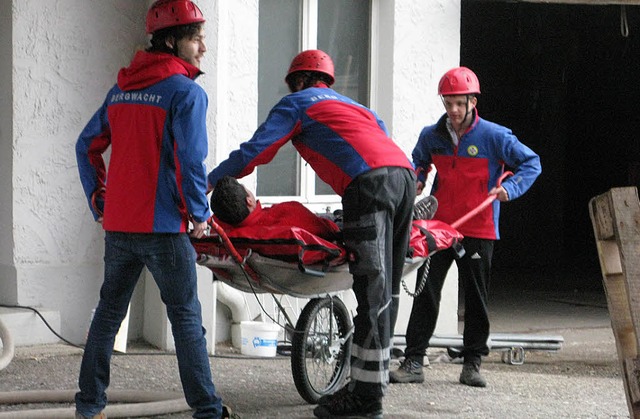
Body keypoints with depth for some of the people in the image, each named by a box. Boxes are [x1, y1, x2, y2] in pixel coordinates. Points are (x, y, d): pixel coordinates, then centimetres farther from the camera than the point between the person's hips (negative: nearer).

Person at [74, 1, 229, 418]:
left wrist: (99, 204, 19)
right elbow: (191, 160, -18)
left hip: (118, 224, 6)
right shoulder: (186, 92, -10)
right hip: (163, 226, -6)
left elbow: (88, 145, 15)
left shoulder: (120, 90, 11)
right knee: (186, 317, -1)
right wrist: (198, 213, -5)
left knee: (109, 311, 15)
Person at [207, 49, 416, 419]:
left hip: (369, 181, -7)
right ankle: (371, 386, 10)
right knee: (383, 291, 8)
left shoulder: (297, 102, 17)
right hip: (404, 174, 7)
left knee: (373, 293, -11)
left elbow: (256, 150, 9)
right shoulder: (354, 105, 38)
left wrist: (209, 182, 16)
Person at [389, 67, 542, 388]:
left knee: (476, 298, 6)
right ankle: (413, 362, 0)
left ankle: (472, 364, 17)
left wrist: (510, 188, -15)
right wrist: (417, 180, 4)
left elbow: (531, 162, 0)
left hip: (478, 230, -2)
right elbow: (419, 161, 25)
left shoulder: (494, 136, -7)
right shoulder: (431, 136, 3)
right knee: (426, 293, -2)